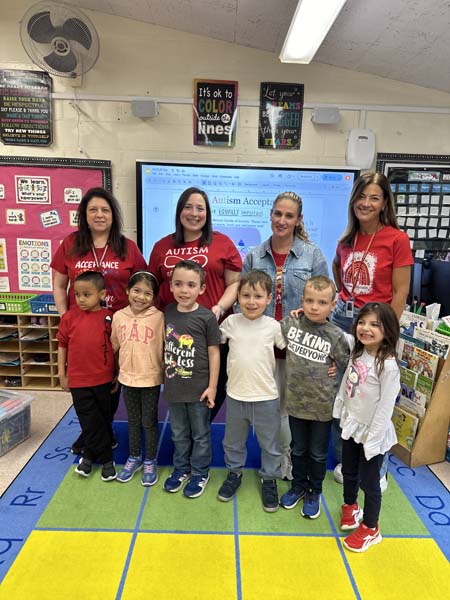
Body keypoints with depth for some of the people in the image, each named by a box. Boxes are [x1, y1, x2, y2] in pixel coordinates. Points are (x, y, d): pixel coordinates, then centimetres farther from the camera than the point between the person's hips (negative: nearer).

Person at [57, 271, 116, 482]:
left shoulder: (109, 317, -7)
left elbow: (115, 346, 3)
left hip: (103, 379, 0)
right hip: (78, 379, 0)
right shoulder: (70, 316, -5)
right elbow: (62, 345, 4)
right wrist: (62, 373, 5)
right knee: (90, 421, 7)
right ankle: (106, 459, 25)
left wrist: (117, 374, 6)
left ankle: (90, 455, 35)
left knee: (103, 418, 14)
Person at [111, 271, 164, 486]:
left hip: (151, 379, -3)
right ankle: (134, 458, 39)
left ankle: (150, 462, 31)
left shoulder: (158, 317, -14)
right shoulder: (119, 316, -3)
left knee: (149, 422, 12)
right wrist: (114, 371, 11)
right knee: (133, 421, 20)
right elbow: (115, 345, 8)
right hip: (127, 378, 3)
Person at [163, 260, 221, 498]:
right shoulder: (168, 313, 0)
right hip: (173, 387, 4)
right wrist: (165, 376, 9)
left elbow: (214, 352, -9)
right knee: (179, 433, 21)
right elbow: (165, 347, 9)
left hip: (198, 388, -4)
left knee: (200, 434, 14)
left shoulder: (207, 317, -13)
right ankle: (181, 468, 41)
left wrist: (212, 386, -9)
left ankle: (200, 473, 34)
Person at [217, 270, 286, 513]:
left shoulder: (273, 326, -11)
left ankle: (269, 479, 39)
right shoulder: (231, 322, -6)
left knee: (270, 444, 16)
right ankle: (234, 472, 45)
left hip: (266, 397, -1)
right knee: (233, 441, 21)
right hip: (235, 395, 2)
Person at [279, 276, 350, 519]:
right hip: (295, 401, 2)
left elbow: (350, 369, -5)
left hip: (323, 405, -2)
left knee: (318, 453, 18)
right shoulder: (289, 323, -8)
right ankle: (298, 485, 44)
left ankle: (314, 492, 40)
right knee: (298, 449, 22)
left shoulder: (336, 336, -14)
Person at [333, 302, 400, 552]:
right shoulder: (358, 352, -5)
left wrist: (372, 440, -18)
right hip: (351, 426, 6)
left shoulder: (388, 366, -25)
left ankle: (370, 528, 35)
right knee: (349, 473, 24)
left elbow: (386, 407, -22)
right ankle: (350, 506, 51)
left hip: (372, 432, -6)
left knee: (369, 482, 11)